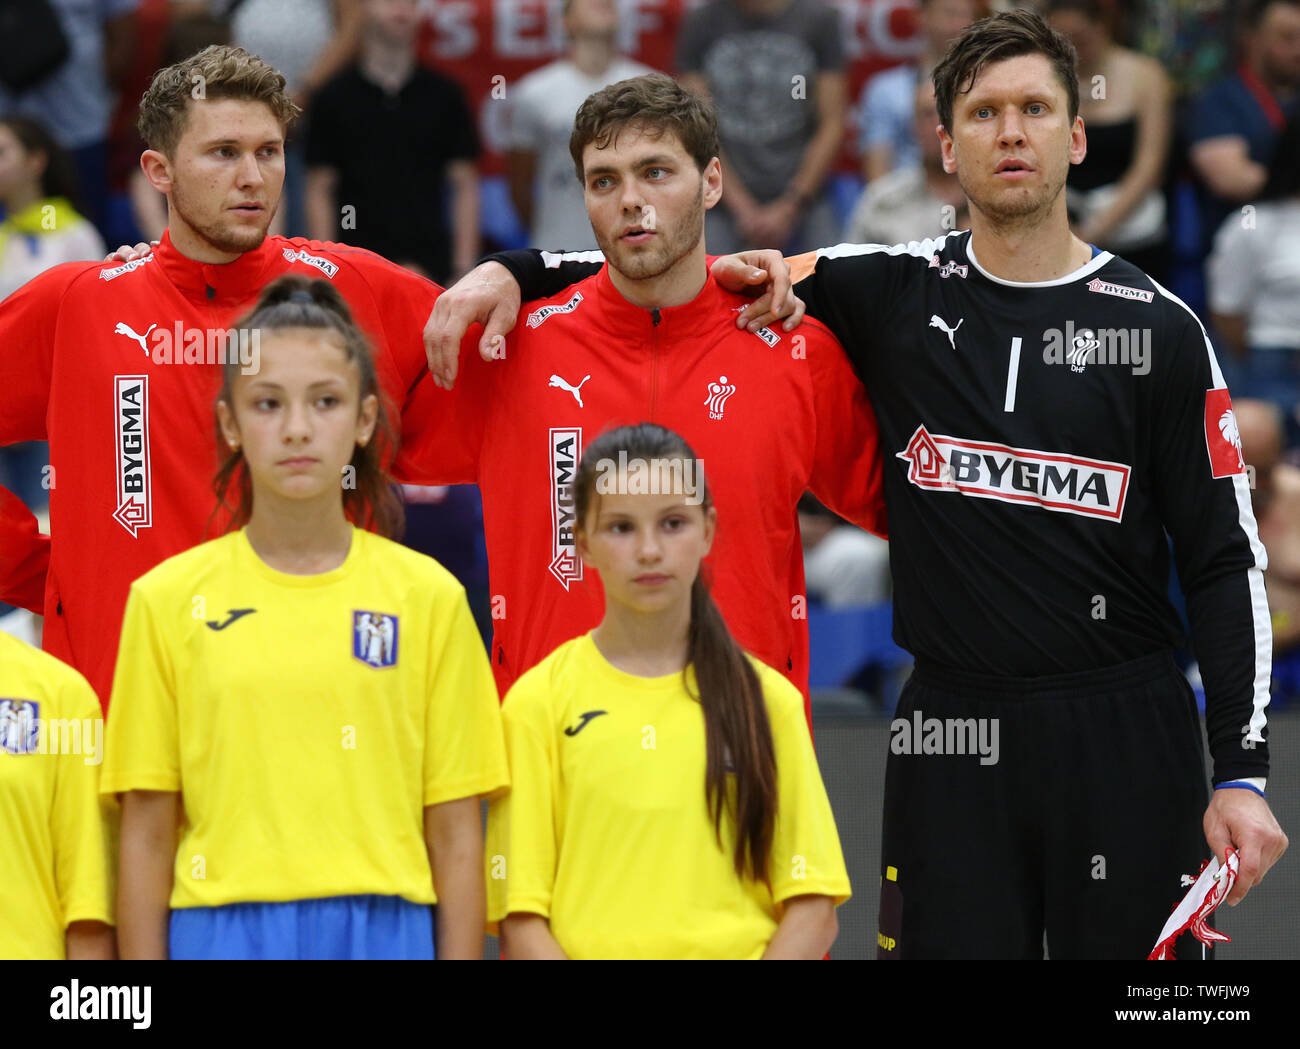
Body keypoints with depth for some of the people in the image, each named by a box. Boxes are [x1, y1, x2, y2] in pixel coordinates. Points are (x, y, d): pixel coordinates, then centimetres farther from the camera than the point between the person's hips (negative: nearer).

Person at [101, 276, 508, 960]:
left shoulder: (428, 596, 5)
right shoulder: (168, 600, 5)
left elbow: (455, 834, 5)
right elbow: (147, 833, 5)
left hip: (383, 931, 0)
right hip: (223, 931, 0)